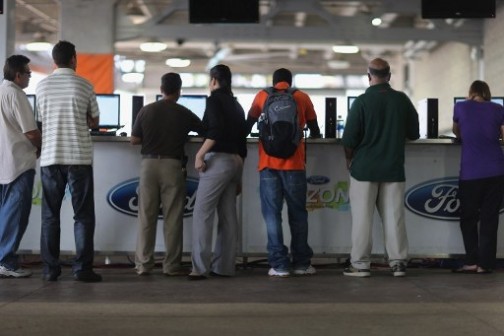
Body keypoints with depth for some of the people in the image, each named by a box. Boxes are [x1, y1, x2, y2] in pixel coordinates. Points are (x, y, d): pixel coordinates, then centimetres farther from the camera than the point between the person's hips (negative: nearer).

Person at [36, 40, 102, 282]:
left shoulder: (42, 86, 4)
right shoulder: (84, 85, -2)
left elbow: (41, 120, 15)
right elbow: (94, 122, 8)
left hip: (50, 157, 2)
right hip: (79, 158, -2)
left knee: (50, 215, 8)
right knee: (83, 215, 4)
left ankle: (50, 269, 6)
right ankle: (82, 268, -1)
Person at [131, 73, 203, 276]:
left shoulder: (146, 110, 1)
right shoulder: (184, 114, -1)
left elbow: (134, 140, 3)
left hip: (149, 164, 2)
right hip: (172, 166, -1)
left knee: (146, 216, 6)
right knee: (172, 218, 3)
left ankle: (143, 264, 6)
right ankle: (172, 265, 3)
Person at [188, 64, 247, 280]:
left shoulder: (214, 100, -4)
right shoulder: (236, 105, 18)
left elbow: (216, 130, -20)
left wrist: (200, 154, -17)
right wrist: (239, 176, 22)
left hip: (218, 160, -8)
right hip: (235, 161, 8)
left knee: (202, 213, -8)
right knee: (228, 216, 8)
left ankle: (200, 267, -14)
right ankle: (224, 266, 10)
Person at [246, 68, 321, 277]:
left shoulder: (263, 96, 10)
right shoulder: (302, 98, 10)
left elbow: (248, 125, 18)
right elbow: (315, 132, 19)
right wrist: (312, 136, 41)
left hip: (269, 163, 0)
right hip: (294, 163, 0)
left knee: (272, 214, 2)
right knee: (298, 214, 9)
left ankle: (279, 264, -1)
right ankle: (302, 263, 12)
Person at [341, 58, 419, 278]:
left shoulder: (362, 102, -11)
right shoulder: (402, 100, 0)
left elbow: (349, 138, -11)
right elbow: (414, 134, 8)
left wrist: (349, 160, 7)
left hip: (364, 168, -3)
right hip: (394, 168, 3)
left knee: (362, 218, 3)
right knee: (394, 217, 7)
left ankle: (360, 264, 6)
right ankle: (398, 262, 8)